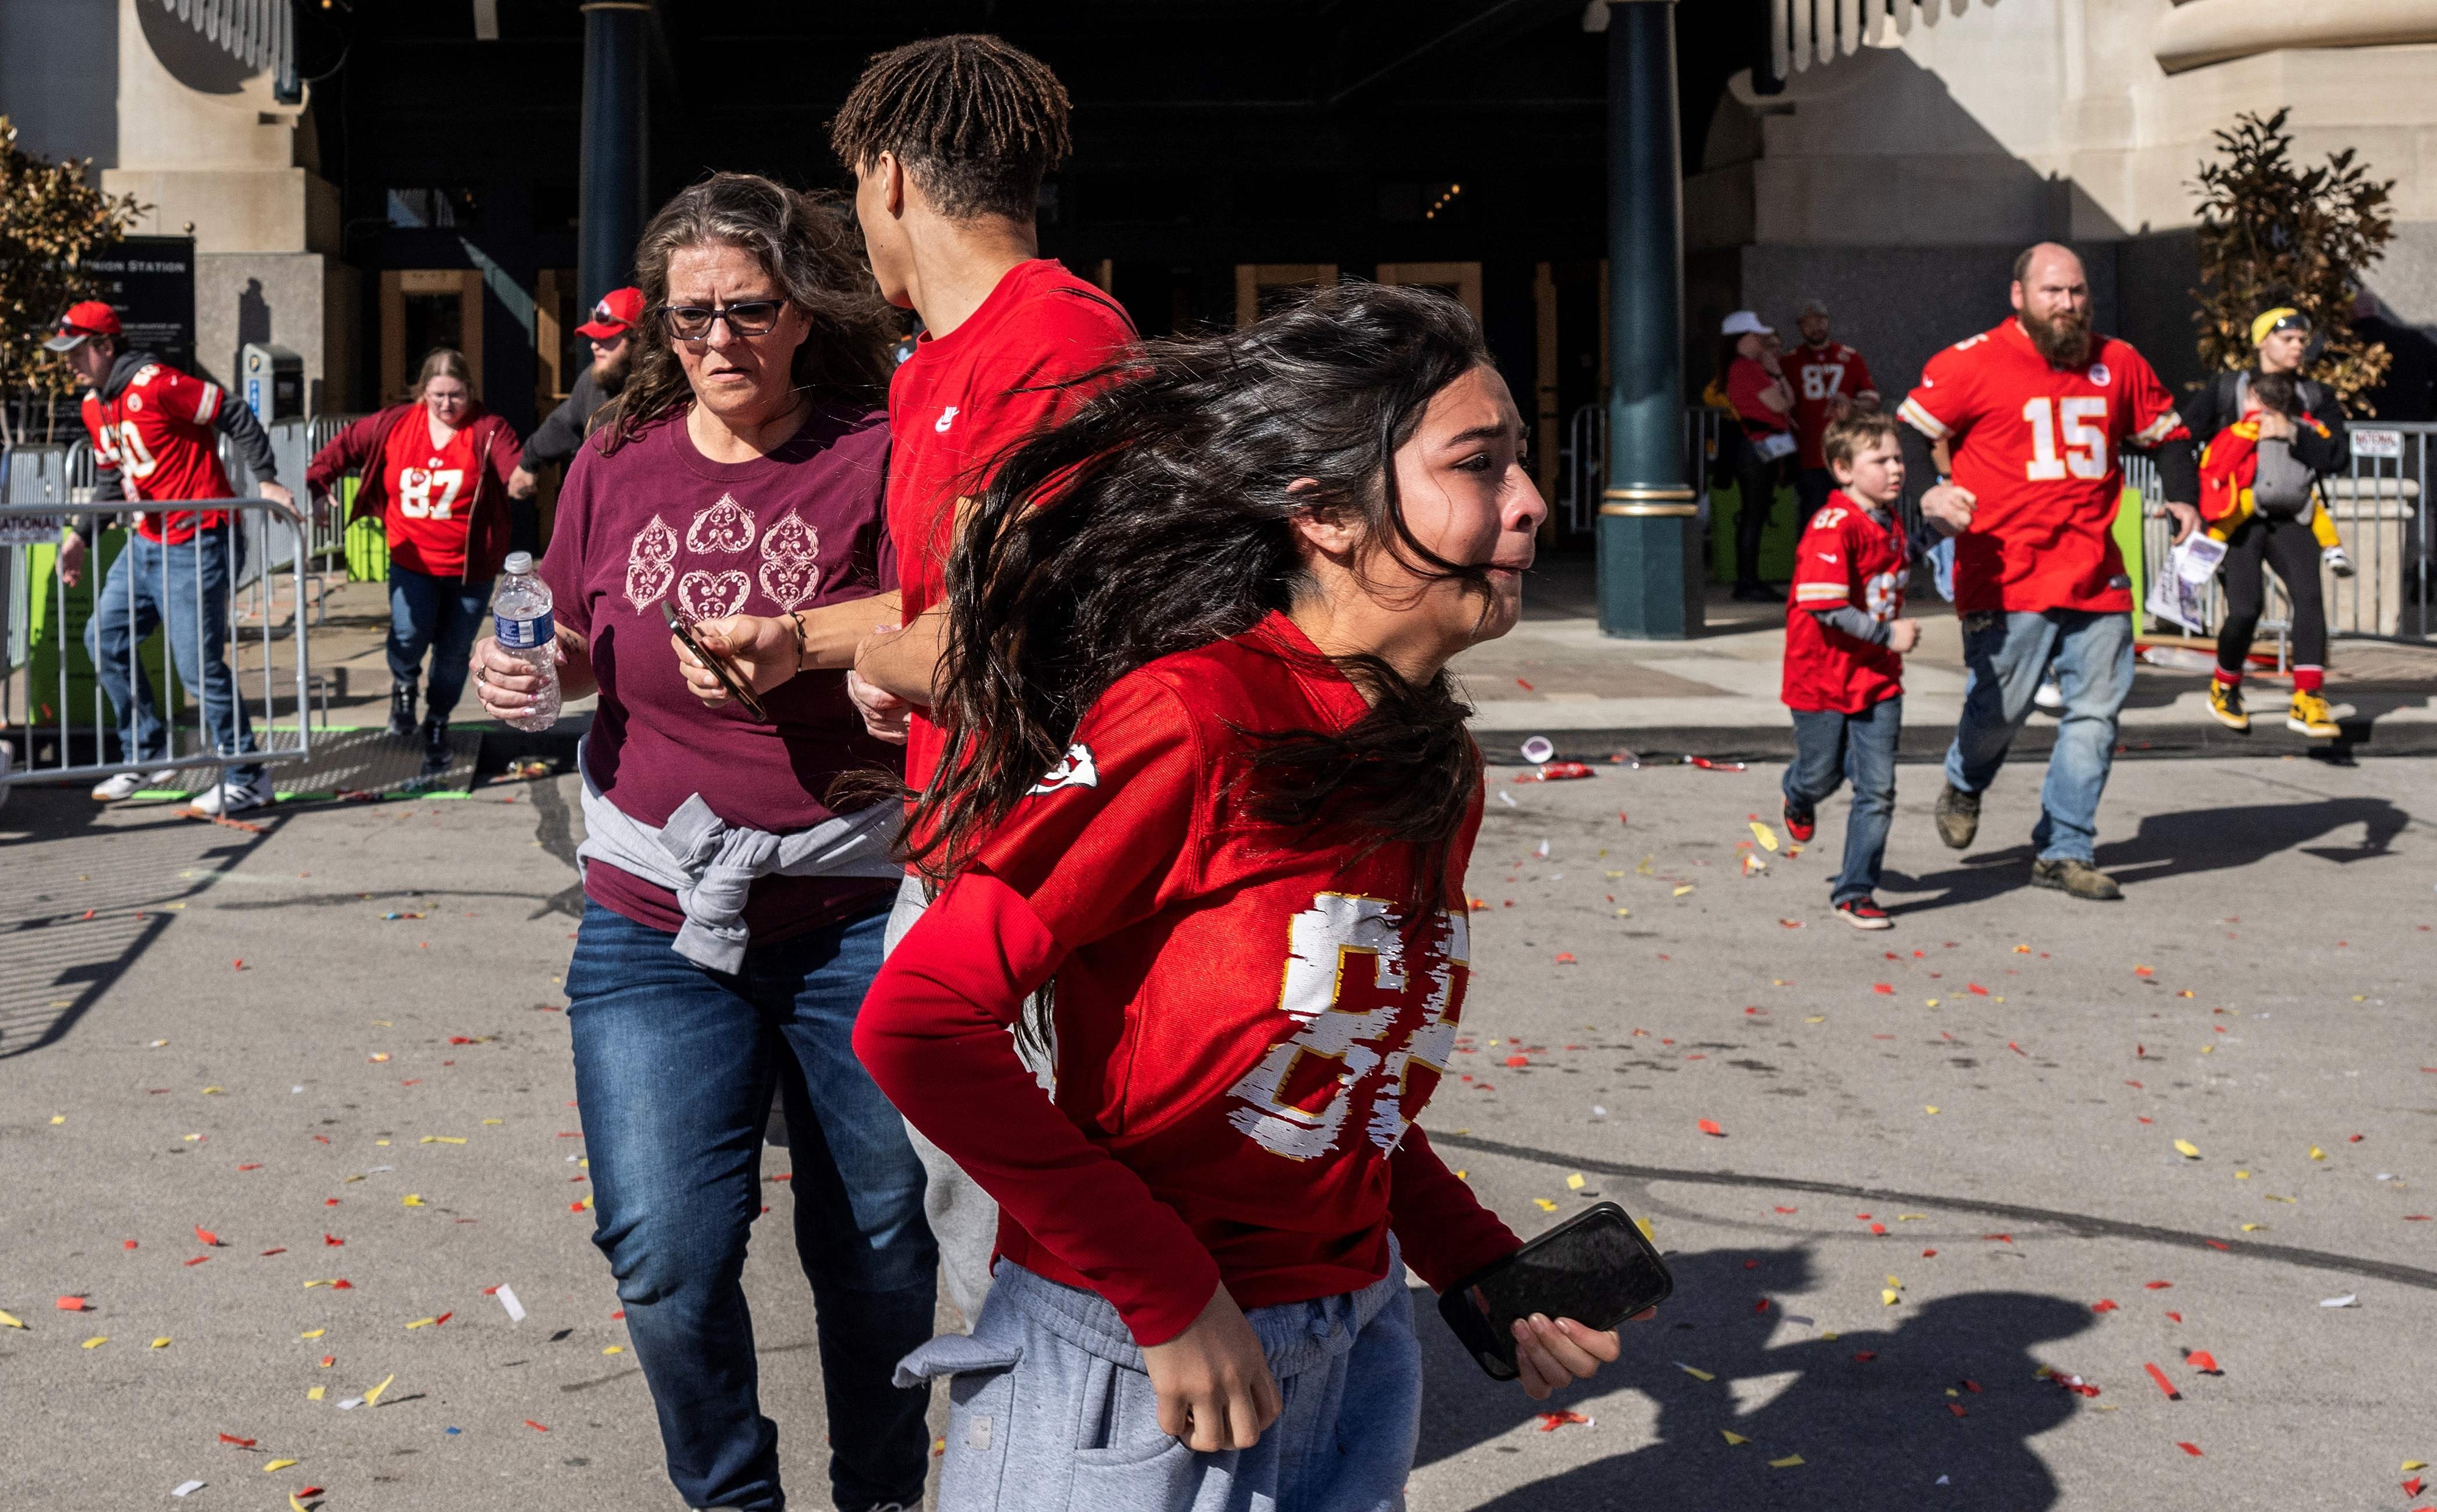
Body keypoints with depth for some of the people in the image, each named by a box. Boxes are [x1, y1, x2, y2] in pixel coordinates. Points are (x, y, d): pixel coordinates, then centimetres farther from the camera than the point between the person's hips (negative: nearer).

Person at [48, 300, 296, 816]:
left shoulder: (155, 386, -17)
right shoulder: (95, 405, 12)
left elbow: (236, 418, -17)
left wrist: (266, 481, -21)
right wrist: (81, 535, 15)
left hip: (198, 545, -10)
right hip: (147, 543, 10)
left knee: (199, 663, -9)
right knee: (105, 638, 12)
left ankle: (246, 777, 3)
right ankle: (148, 756, 22)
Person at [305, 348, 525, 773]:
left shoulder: (488, 430, -12)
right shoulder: (395, 424, -2)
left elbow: (516, 466, -27)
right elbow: (345, 446, 10)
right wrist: (318, 484, -2)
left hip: (469, 566, -1)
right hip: (413, 560, 1)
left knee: (454, 653, 9)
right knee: (409, 634, -19)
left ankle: (437, 726, 35)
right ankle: (404, 684, 19)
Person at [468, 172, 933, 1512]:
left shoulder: (875, 453, -4)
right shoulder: (618, 461, 7)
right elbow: (582, 642, 19)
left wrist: (794, 641, -30)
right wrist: (527, 667, -3)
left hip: (856, 916, -2)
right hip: (655, 918, 2)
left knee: (877, 1240, 11)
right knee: (665, 1255, -4)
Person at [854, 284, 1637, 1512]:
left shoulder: (1436, 775, 4)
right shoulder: (1195, 717, -20)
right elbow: (918, 1022, -23)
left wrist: (1482, 1270, 3)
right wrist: (1166, 1294, -19)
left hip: (1353, 1360, 7)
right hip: (1125, 1384, -7)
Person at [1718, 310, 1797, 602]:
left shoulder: (1754, 367, 20)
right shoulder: (1745, 367, -13)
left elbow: (1790, 400, 21)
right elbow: (1779, 404, -13)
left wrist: (1776, 372, 11)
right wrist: (1774, 372, -3)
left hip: (1764, 450, 10)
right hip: (1756, 449, -10)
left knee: (1754, 516, 10)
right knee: (1754, 516, -9)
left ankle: (1748, 582, 13)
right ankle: (1747, 584, -8)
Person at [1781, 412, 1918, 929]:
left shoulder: (1892, 522, 6)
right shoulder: (1832, 527, -20)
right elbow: (1825, 608, -26)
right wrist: (1888, 634, -24)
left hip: (1878, 677, 6)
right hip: (1823, 676, -6)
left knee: (1878, 789, -2)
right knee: (1823, 776, 13)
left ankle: (1855, 891, 7)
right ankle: (1799, 797, 50)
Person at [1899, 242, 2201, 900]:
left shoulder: (2118, 363, 12)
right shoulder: (1972, 364, -3)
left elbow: (2166, 431, 24)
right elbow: (1907, 437, -1)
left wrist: (2183, 497, 8)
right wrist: (1928, 495, -18)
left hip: (2097, 579, 5)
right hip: (2006, 580, -4)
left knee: (2095, 711, 2)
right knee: (1999, 708, -2)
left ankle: (2065, 851, 12)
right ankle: (1965, 785, 33)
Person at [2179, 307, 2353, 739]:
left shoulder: (2315, 399, 11)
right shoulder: (2225, 390, 2)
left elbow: (2339, 456, -1)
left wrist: (2294, 434, -14)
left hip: (2290, 519, 3)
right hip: (2236, 518, -3)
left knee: (2309, 597, -17)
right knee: (2246, 608, -14)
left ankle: (2308, 702, -18)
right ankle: (2224, 688, 14)